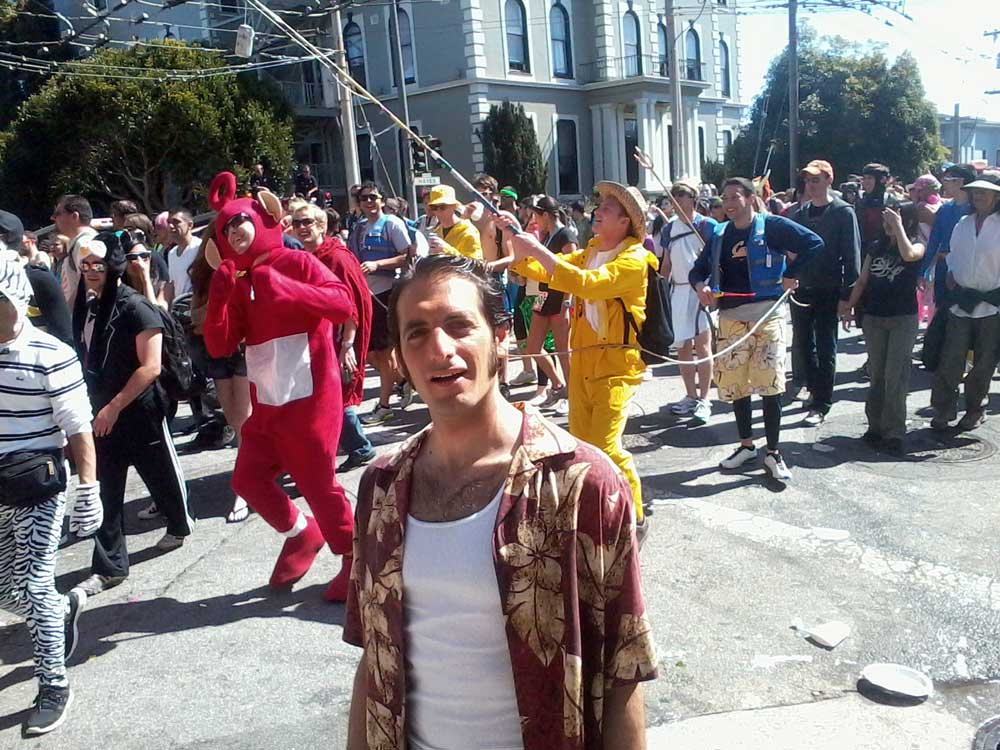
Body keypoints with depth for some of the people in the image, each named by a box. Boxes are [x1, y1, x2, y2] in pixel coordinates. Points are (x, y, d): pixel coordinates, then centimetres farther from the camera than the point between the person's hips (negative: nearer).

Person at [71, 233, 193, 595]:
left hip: (139, 413, -5)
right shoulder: (86, 307, 5)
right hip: (100, 413, 6)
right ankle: (109, 566, 15)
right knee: (105, 491, 6)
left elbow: (151, 366, -19)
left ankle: (179, 526, 40)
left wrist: (114, 407, -19)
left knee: (162, 475, 13)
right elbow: (85, 360, 16)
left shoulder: (135, 307, -15)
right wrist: (95, 406, 7)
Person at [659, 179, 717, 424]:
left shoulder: (708, 226, -4)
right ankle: (691, 396, 20)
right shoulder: (669, 229, 12)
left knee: (702, 345, -7)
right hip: (677, 291, 6)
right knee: (683, 347, 10)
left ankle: (704, 400, -3)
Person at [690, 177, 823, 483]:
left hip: (767, 316, -4)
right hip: (730, 318, 5)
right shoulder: (719, 234, 10)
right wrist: (700, 285, -9)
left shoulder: (772, 226, -4)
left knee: (770, 386, -4)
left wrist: (790, 275, -10)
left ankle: (773, 453, 9)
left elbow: (814, 243, -8)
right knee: (734, 386, 9)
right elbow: (698, 269, 12)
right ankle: (746, 445, 27)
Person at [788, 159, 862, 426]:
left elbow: (852, 255, -9)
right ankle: (813, 386, 32)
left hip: (828, 291, -5)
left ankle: (820, 404, 7)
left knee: (825, 347, 0)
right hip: (801, 287, 5)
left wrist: (847, 295, -14)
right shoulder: (800, 213, 9)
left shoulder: (843, 213, -5)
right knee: (802, 342, 13)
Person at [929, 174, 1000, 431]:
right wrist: (951, 276, 5)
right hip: (960, 304, 3)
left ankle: (975, 410, 23)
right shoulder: (963, 225, 11)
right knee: (950, 360, -1)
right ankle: (944, 409, 9)